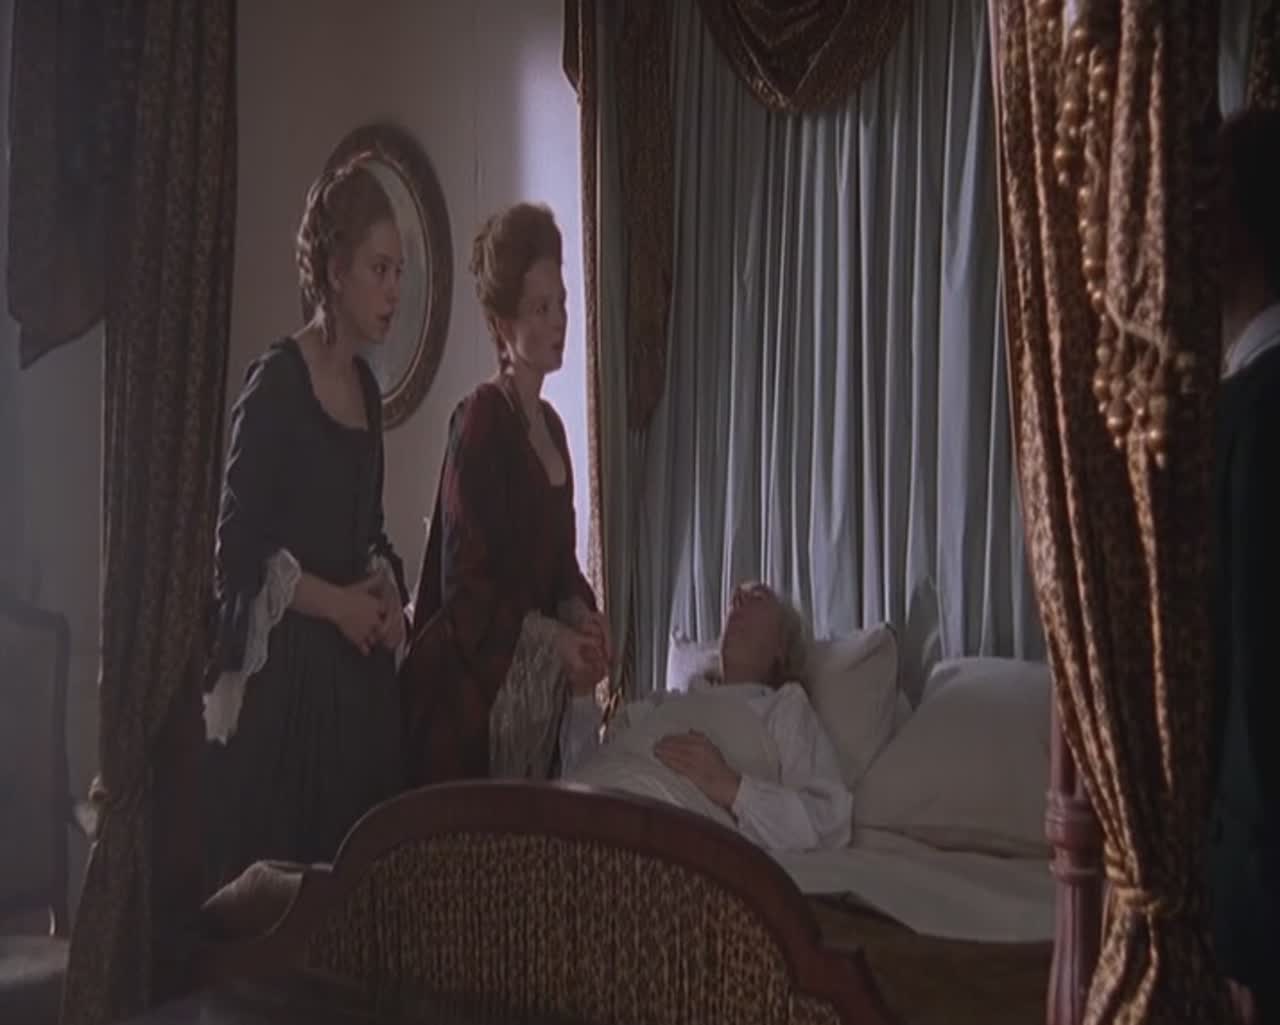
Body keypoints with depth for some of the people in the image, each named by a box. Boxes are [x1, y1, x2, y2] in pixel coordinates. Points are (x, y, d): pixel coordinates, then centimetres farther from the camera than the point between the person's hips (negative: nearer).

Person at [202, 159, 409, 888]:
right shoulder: (277, 382, -11)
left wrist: (387, 591, 3)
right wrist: (337, 603, -13)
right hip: (284, 671, -7)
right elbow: (237, 553, -13)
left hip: (359, 671, 7)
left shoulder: (367, 385, 12)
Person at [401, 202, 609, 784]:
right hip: (472, 690, -8)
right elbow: (463, 587, -17)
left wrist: (580, 617, -1)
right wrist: (551, 641, -20)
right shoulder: (480, 421, -14)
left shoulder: (551, 425, 12)